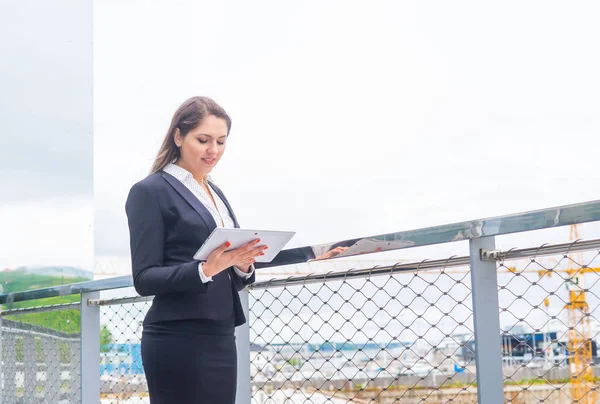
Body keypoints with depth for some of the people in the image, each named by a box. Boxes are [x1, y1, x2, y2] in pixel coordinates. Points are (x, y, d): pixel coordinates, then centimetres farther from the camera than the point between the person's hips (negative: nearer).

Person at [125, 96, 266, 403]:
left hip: (220, 339, 7)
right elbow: (144, 279, -11)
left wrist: (242, 265, -3)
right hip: (179, 342, -7)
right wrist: (204, 269, -24)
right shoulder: (151, 191, -5)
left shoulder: (216, 193, 17)